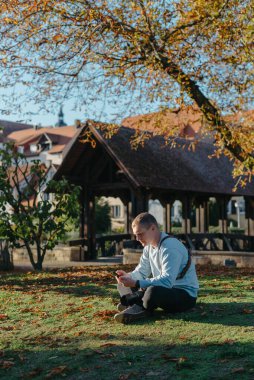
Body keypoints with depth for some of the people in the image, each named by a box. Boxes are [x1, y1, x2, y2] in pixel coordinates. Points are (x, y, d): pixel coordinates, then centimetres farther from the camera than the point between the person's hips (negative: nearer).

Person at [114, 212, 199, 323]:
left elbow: (167, 281, -32)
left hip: (185, 295, -9)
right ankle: (139, 308, -20)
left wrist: (136, 283, -35)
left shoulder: (170, 247, -23)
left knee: (153, 291, -42)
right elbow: (142, 271, 11)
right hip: (165, 289, 10)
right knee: (123, 285, 6)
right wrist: (128, 276, -12)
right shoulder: (149, 245, 7)